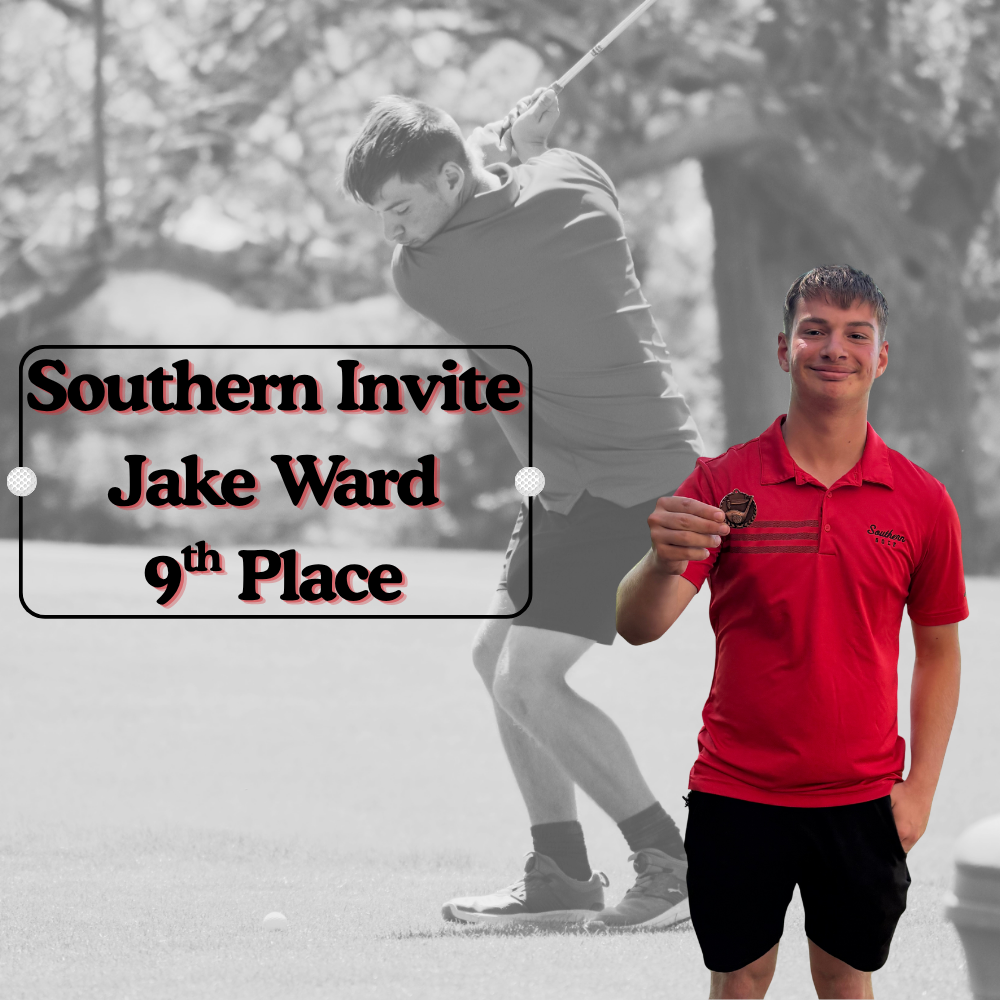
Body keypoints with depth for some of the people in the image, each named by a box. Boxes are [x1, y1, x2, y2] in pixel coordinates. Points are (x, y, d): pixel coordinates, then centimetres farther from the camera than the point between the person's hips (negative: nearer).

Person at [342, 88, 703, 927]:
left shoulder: (428, 273, -18)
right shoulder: (573, 179, -1)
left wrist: (505, 139, 2)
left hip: (630, 486, -10)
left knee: (529, 681, -14)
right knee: (498, 655, 14)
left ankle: (670, 862, -6)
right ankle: (563, 873, 17)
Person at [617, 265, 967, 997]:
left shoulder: (923, 502, -2)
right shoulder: (724, 483, -6)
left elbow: (939, 650, 8)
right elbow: (637, 627, -14)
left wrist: (921, 787, 0)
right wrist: (664, 562, -37)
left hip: (862, 799, 1)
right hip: (738, 792, -1)